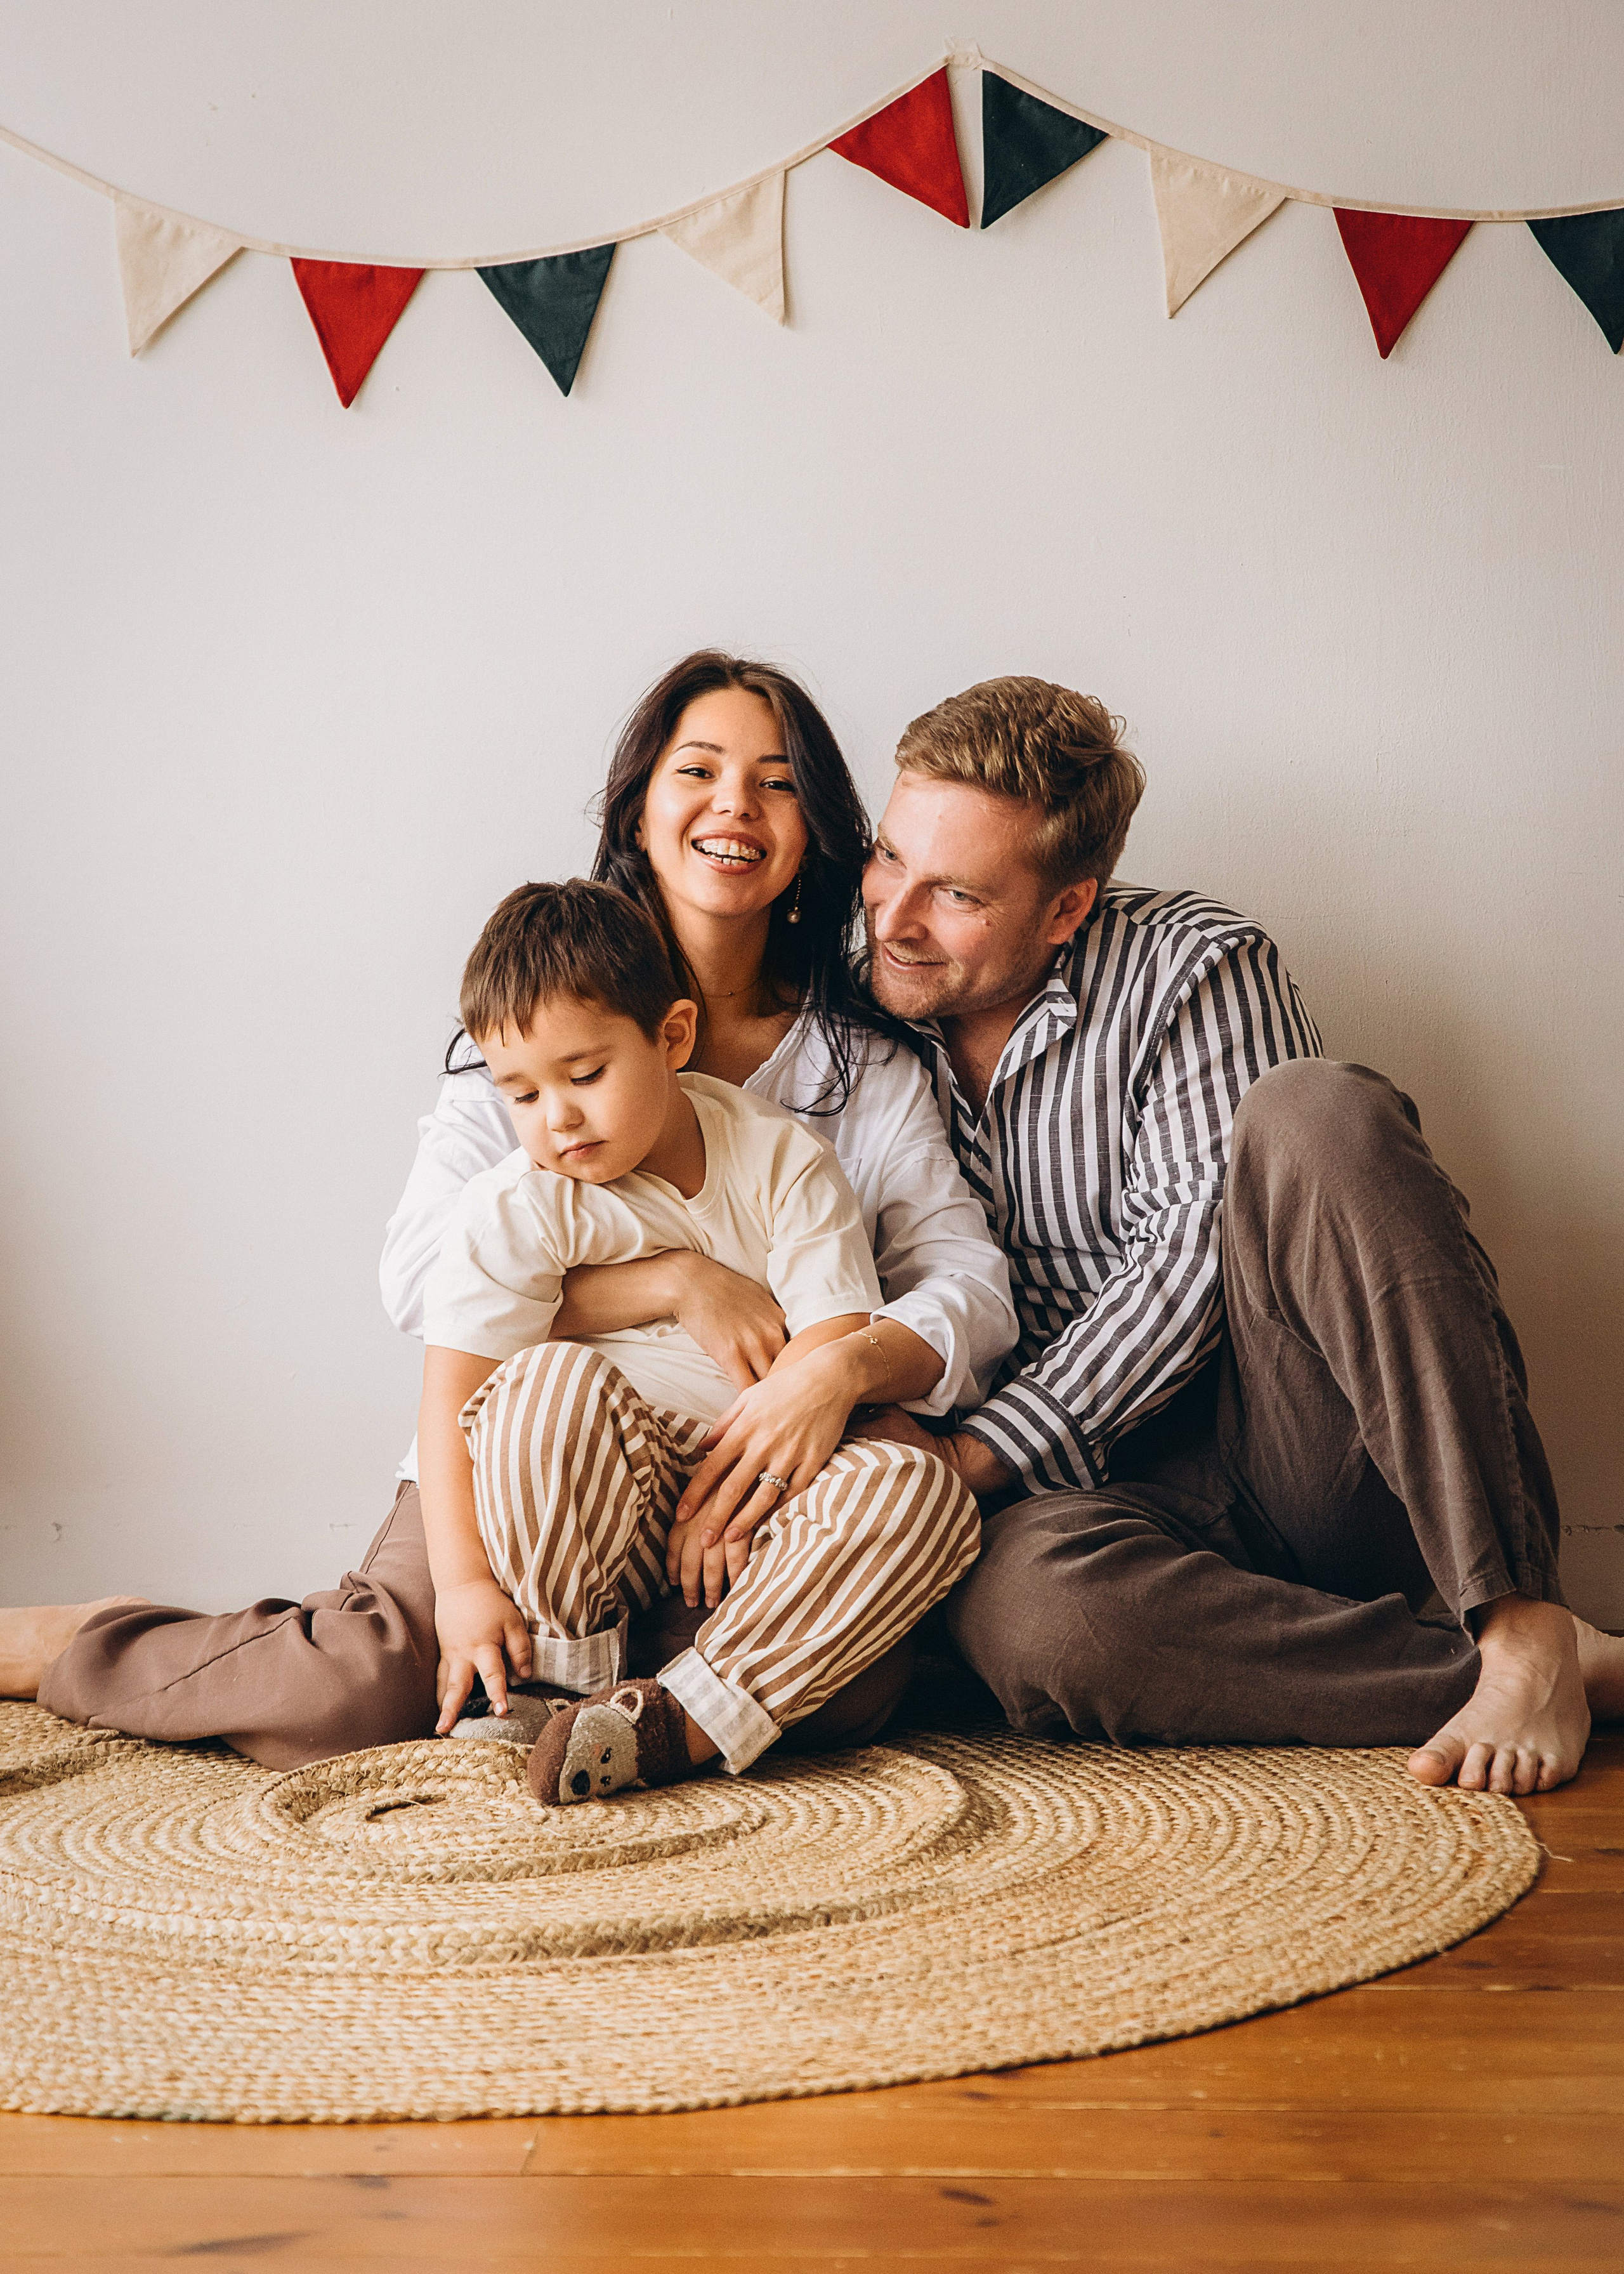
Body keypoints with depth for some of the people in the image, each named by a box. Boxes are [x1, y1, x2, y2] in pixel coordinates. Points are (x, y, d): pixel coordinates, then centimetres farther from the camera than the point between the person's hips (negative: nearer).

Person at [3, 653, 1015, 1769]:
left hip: (733, 1484, 2)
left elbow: (973, 1287, -3)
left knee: (858, 1677, -28)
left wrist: (847, 1366, -25)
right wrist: (679, 1280, -20)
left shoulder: (873, 1070, 7)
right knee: (370, 1684, -27)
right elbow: (420, 1277, -10)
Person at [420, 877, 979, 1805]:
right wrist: (463, 1584, -20)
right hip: (595, 1516, -2)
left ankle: (678, 1721, -33)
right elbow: (452, 1399, -10)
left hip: (758, 1492, 2)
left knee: (922, 1491, -28)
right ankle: (565, 1685, -17)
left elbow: (836, 1346, -10)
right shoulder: (515, 1208, -5)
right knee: (554, 1381, -33)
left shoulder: (785, 1161, -3)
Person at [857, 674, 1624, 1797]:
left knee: (1312, 1111, -29)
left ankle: (1521, 1627, -31)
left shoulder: (1195, 968, -2)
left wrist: (977, 1455, -19)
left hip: (1298, 1447, -1)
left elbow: (1193, 1262, -11)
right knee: (1021, 1606, -37)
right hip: (1100, 1485, 2)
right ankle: (1533, 1682, -27)